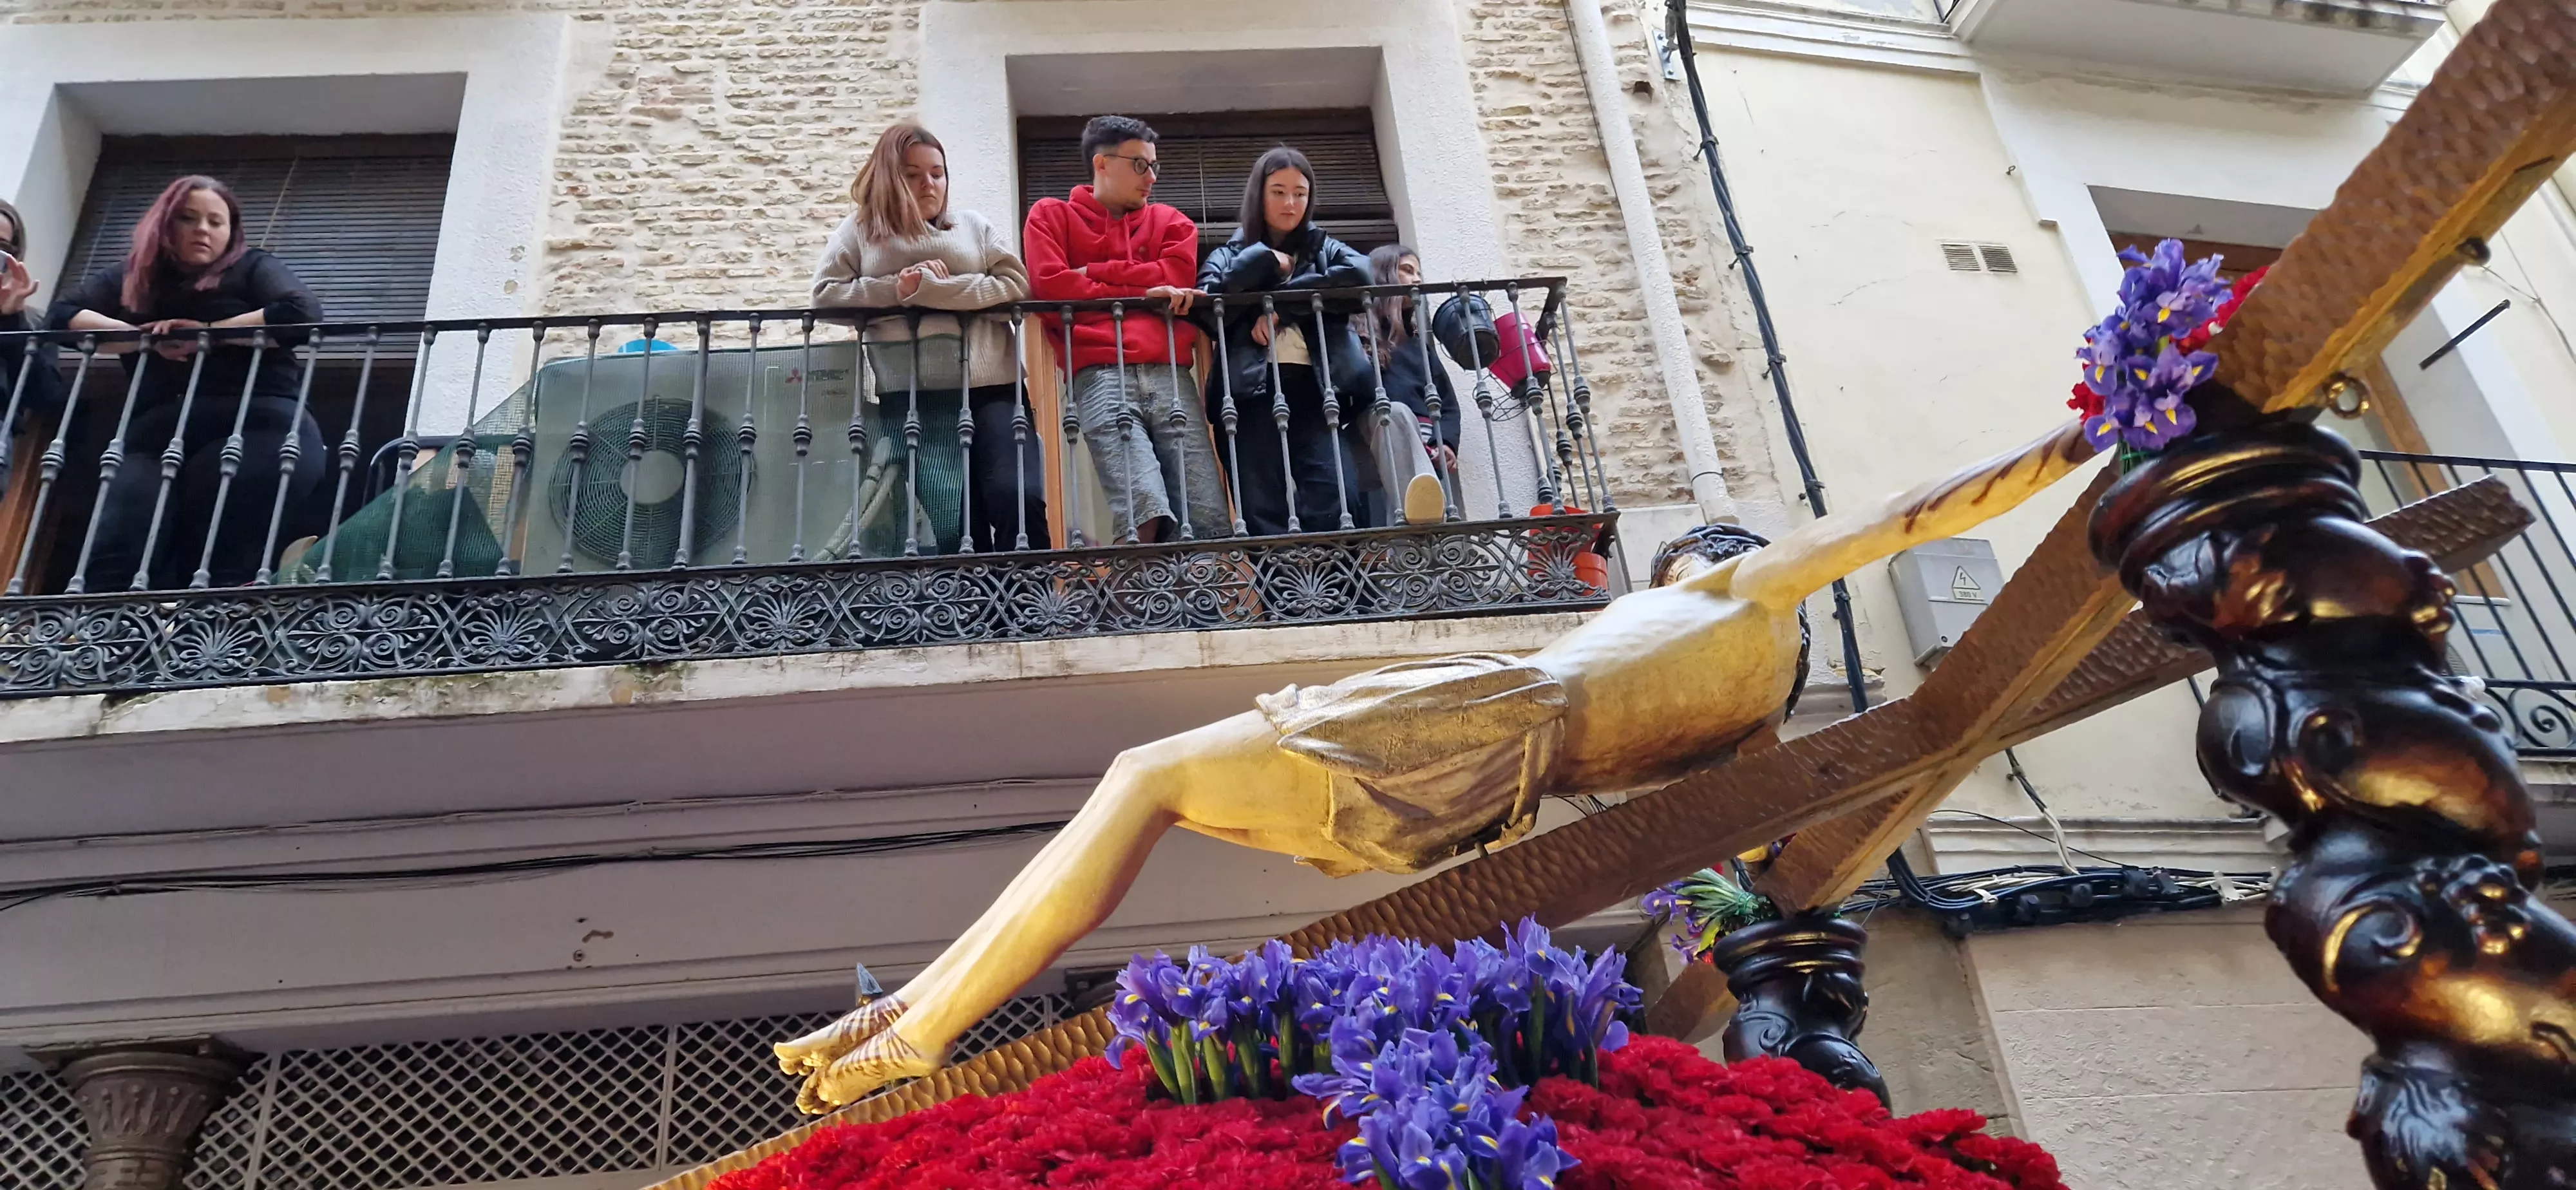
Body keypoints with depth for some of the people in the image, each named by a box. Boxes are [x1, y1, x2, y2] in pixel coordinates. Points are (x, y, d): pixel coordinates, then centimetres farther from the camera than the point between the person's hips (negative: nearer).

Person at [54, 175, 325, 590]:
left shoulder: (252, 268, 17)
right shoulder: (129, 278, 28)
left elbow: (303, 313, -3)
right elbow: (64, 315, 14)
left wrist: (212, 333, 0)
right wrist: (148, 338, 0)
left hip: (256, 424, -3)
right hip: (158, 435, 3)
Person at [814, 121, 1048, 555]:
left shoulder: (973, 226, 18)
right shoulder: (860, 231, 16)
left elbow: (1016, 285, 5)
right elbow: (826, 293, 7)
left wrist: (936, 288, -6)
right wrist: (895, 289, -7)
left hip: (990, 386, 1)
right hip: (914, 396, -1)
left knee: (1021, 501, -15)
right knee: (953, 521, -8)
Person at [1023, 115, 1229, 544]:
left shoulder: (1169, 221, 29)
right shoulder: (1051, 215, 20)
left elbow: (1177, 277, 8)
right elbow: (1050, 284, 2)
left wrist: (1094, 272, 5)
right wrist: (1144, 291, 1)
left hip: (1170, 374, 4)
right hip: (1100, 375, -4)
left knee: (1211, 524, -11)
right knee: (1145, 514, -26)